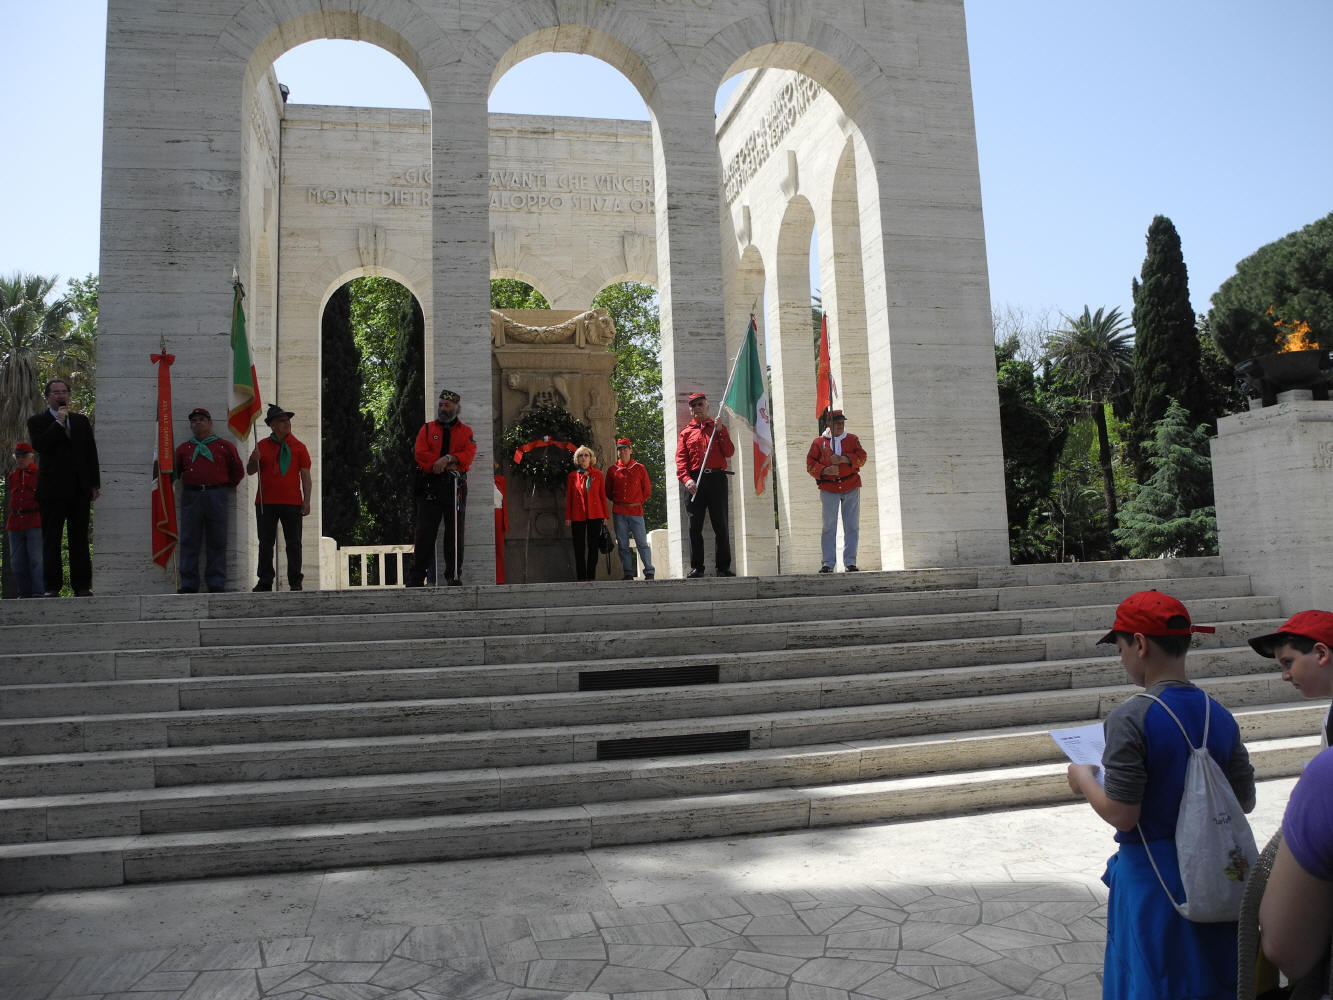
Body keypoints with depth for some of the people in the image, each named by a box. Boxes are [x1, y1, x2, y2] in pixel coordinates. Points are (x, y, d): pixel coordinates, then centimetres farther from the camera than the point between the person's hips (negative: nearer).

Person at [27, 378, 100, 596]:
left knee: (80, 539, 3)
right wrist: (59, 422, -12)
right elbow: (39, 445, -14)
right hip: (52, 489, -3)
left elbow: (91, 454, 14)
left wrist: (95, 484, 8)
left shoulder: (81, 421, 15)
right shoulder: (37, 421, 5)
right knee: (51, 540, 1)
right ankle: (51, 587, 5)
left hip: (79, 489, 3)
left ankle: (82, 586, 4)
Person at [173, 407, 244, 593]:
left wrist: (226, 487, 8)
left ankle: (216, 584, 4)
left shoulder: (225, 446, 10)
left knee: (216, 542, 0)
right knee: (189, 541, 0)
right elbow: (174, 472, 21)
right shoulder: (183, 448, 16)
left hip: (217, 497, -2)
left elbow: (238, 471, 12)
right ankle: (189, 584, 4)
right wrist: (182, 486, 10)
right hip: (191, 497, 2)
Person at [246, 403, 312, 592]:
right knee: (266, 543, 4)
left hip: (292, 502, -1)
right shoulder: (262, 446, 10)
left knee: (294, 543, 0)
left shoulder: (299, 447, 7)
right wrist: (254, 460, -12)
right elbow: (250, 471, 11)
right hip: (265, 503, 1)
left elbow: (305, 475, 4)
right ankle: (265, 582, 9)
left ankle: (295, 582, 5)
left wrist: (306, 501, -4)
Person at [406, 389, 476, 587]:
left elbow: (469, 454, -3)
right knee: (425, 530, -4)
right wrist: (447, 465, -12)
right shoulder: (427, 428, 14)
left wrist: (449, 458, -21)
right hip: (429, 485, 0)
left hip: (455, 486, 0)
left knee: (455, 531, 2)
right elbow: (420, 453, -1)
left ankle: (454, 575, 6)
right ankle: (416, 576, -2)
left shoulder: (466, 431, 13)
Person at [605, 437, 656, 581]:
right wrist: (617, 501, 9)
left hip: (636, 511, -2)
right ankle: (628, 574, 9)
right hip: (618, 512, 2)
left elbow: (647, 490, 10)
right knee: (623, 545, 4)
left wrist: (638, 502, 4)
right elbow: (608, 491, 17)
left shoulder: (640, 468, 5)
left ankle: (649, 572, 4)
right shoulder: (612, 470, 8)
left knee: (642, 543, -3)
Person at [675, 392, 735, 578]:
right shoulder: (685, 432, 15)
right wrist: (686, 479, -12)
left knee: (720, 525, -1)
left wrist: (720, 432, -6)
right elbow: (681, 458, 3)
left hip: (717, 479, 0)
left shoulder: (718, 428, 15)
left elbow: (729, 453, 3)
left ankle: (724, 567, 3)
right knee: (695, 526, -1)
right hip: (695, 482, 0)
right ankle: (696, 567, 3)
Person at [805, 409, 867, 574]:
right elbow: (810, 463, 5)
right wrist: (825, 470, -12)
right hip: (828, 488, -1)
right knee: (829, 526, -4)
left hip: (851, 487, 1)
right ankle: (828, 563, 0)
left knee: (852, 526, 0)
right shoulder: (819, 442, 11)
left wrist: (842, 459, -15)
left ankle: (850, 562, 5)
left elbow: (861, 457, -1)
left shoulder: (853, 439, 13)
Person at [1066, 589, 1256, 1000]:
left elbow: (1121, 815, -21)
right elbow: (1245, 801, 5)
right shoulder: (1220, 716, -2)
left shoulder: (1130, 718, -21)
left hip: (1151, 873, -6)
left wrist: (1085, 781, -3)